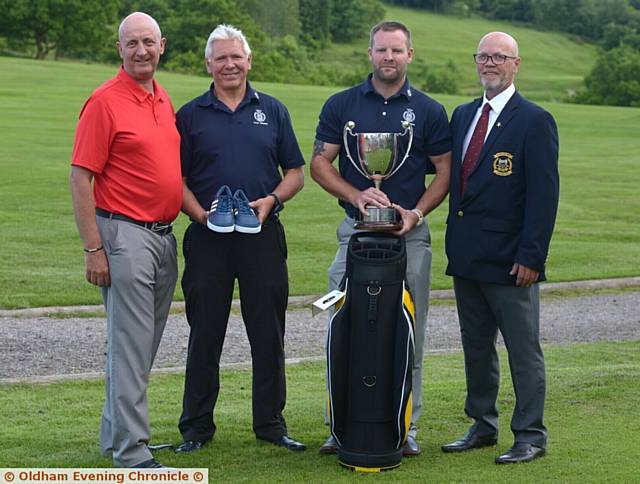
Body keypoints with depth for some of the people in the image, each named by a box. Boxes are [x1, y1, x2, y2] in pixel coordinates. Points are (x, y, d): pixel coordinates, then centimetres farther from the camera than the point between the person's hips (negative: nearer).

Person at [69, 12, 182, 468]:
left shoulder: (164, 100, 13)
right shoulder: (105, 101, -10)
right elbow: (80, 179, -13)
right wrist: (93, 248, -17)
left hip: (164, 237, 8)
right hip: (125, 235, -8)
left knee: (143, 345, 14)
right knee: (131, 346, -6)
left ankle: (116, 434, 26)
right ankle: (132, 451, 0)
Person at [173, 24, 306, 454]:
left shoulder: (272, 111, 9)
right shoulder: (190, 115, 5)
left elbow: (295, 172, 10)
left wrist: (272, 200, -8)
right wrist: (199, 212, -13)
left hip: (263, 237, 1)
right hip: (208, 237, -1)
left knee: (268, 333, 5)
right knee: (205, 334, 5)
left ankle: (271, 421, 17)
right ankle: (197, 426, 14)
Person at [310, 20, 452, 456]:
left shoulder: (429, 111, 5)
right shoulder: (342, 105, 6)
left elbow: (445, 171, 6)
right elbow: (320, 163, 4)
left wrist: (416, 212, -10)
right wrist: (356, 195, -12)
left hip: (410, 233, 0)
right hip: (356, 230, 1)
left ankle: (407, 425, 10)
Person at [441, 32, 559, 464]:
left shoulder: (534, 121, -8)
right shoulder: (463, 116, 13)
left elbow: (544, 194, -12)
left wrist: (531, 256, -16)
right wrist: (456, 242, 10)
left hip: (510, 261, -7)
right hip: (467, 257, 7)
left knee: (524, 351, 2)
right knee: (477, 347, 15)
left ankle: (530, 437, 10)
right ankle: (482, 427, 26)